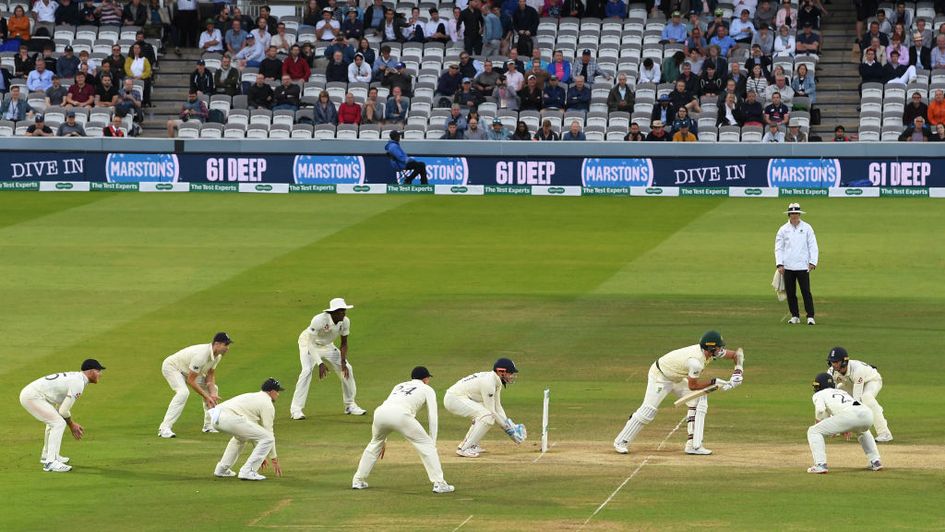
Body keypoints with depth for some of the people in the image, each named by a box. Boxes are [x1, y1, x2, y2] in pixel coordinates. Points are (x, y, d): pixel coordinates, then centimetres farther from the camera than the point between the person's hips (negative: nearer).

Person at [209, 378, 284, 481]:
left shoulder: (253, 397, 34)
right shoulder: (267, 404, 6)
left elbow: (253, 432, 39)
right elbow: (268, 432, 4)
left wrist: (260, 454, 42)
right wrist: (274, 459, 11)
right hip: (230, 418, -10)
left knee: (241, 436, 38)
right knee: (267, 439, -3)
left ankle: (221, 469, 32)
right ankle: (247, 471, -6)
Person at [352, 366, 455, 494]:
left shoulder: (400, 386, 39)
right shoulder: (427, 389, 25)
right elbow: (432, 418, 17)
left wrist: (383, 440, 40)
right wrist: (432, 443, 17)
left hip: (380, 412, 5)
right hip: (401, 415, -5)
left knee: (375, 443, 31)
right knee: (426, 444, 7)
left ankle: (358, 480, 31)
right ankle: (439, 483, -2)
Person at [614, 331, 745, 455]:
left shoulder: (713, 352, -12)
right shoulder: (696, 361, -37)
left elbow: (736, 354, -1)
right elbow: (692, 385, -24)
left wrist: (737, 373, -16)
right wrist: (714, 382, -20)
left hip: (677, 378, 9)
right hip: (659, 375, -9)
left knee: (699, 400, -6)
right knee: (649, 410, -10)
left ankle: (694, 445, -8)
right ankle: (621, 442, 8)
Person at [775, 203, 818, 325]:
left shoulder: (807, 228, 5)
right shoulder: (783, 229, 8)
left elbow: (813, 246, 4)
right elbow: (778, 248, 7)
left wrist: (812, 262, -6)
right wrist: (780, 264, -4)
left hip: (803, 266, -2)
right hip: (788, 266, 2)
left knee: (806, 291, -7)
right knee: (790, 292, 4)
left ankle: (810, 317, -7)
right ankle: (795, 316, 13)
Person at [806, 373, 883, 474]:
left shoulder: (819, 394, 22)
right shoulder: (842, 392, 40)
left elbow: (820, 410, 1)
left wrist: (819, 420, 20)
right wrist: (847, 428, 38)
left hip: (849, 415, -6)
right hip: (867, 413, 6)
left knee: (813, 431, 8)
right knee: (862, 430, 43)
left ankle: (820, 465, -5)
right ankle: (875, 462, 33)